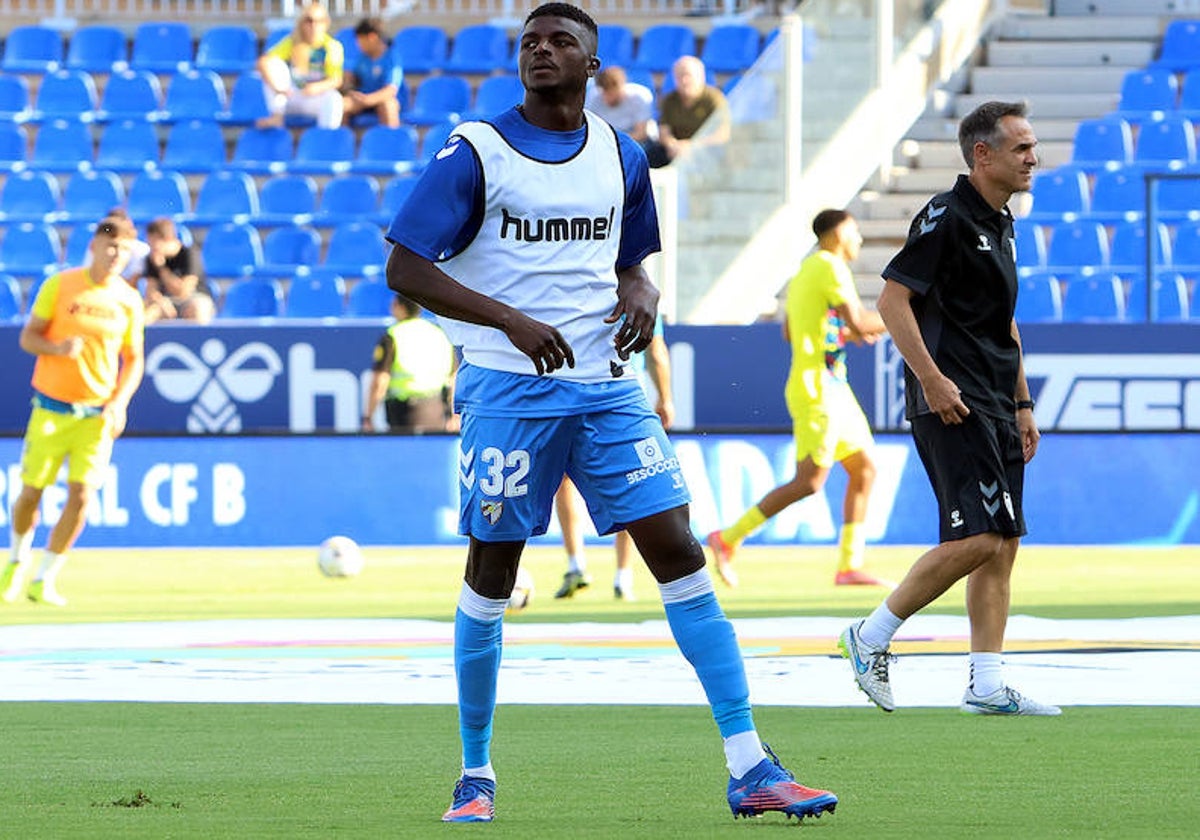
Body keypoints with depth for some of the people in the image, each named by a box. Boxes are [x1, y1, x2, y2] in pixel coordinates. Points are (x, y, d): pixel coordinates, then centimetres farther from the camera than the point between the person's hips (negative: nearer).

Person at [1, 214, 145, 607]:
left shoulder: (129, 300, 3)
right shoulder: (59, 286, -3)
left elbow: (134, 361, 9)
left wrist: (119, 403, -7)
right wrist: (57, 347, -22)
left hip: (98, 413, 1)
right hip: (51, 408, -1)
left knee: (81, 497, -9)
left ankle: (44, 581, 2)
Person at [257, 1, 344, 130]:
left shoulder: (333, 47, -7)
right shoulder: (292, 42, -6)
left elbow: (336, 80, -16)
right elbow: (263, 62, -20)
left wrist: (317, 87, -39)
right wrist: (276, 87, -38)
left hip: (316, 98, -2)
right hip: (290, 97, 2)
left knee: (334, 99, -36)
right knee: (273, 64, -21)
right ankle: (277, 117, -20)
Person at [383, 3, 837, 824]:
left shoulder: (621, 156, 10)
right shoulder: (475, 152, -4)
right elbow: (405, 269, -8)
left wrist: (642, 297, -1)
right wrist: (511, 320, -20)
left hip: (607, 387, 3)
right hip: (508, 388, -3)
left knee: (678, 551, -5)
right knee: (492, 571, 3)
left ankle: (750, 769, -6)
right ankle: (476, 773, 18)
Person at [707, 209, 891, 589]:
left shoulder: (805, 272, 18)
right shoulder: (829, 266, -12)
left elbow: (790, 333, 24)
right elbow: (859, 322, -19)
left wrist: (845, 334, 22)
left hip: (833, 388, 10)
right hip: (817, 389, -10)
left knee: (864, 468, 8)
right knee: (809, 481, -12)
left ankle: (850, 565, 7)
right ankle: (728, 539, -7)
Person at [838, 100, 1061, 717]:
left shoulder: (1000, 225, 18)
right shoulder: (947, 217, -11)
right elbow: (893, 299, -16)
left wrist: (1022, 403, 23)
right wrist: (933, 379, -21)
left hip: (993, 407, 10)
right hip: (951, 404, -9)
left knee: (1002, 542, 5)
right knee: (978, 537, -16)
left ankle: (987, 687, 6)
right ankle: (871, 637, -3)